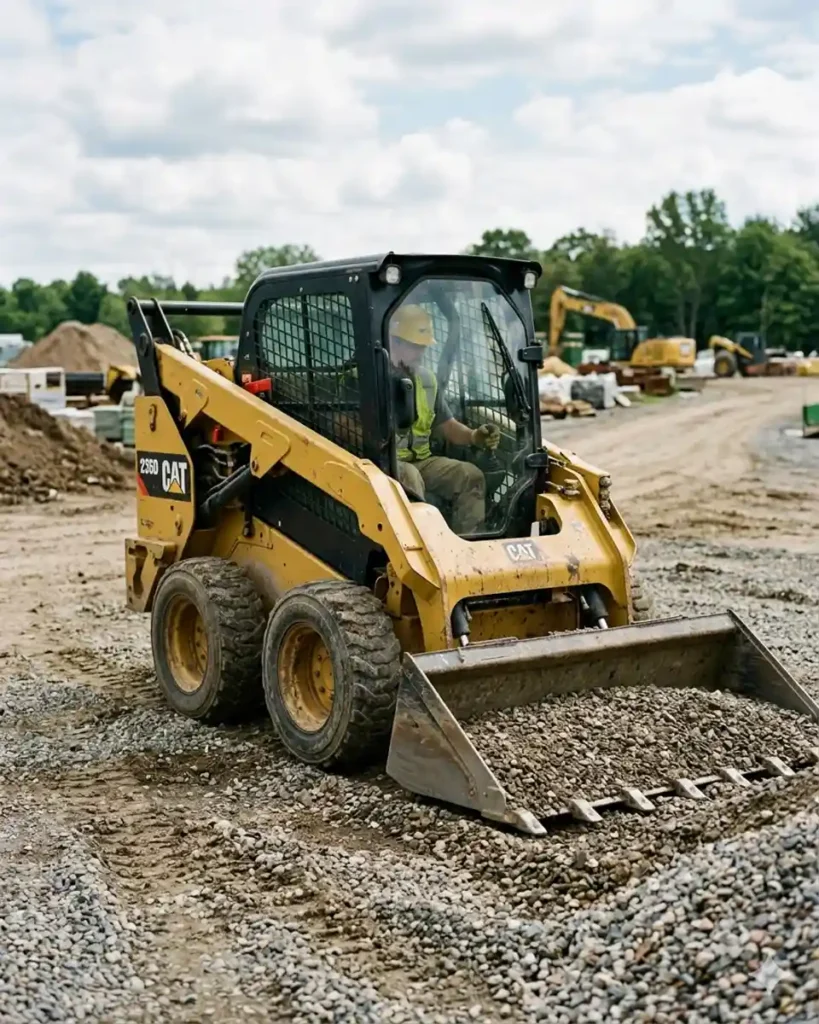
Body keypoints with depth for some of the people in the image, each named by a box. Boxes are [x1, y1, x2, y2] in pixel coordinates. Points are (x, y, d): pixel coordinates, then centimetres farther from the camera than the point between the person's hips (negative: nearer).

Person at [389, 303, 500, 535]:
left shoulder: (427, 378, 15)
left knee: (471, 476, -15)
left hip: (420, 460, 7)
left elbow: (448, 426, 19)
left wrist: (473, 437, -3)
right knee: (410, 478, -39)